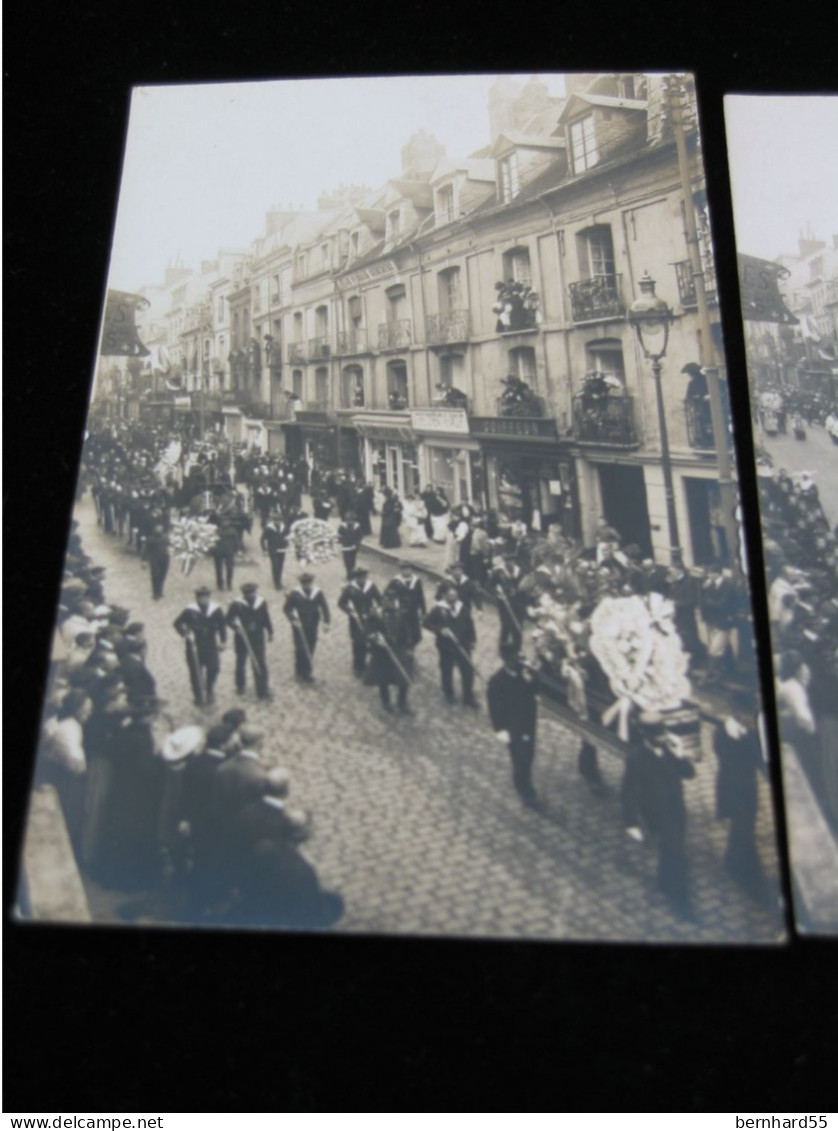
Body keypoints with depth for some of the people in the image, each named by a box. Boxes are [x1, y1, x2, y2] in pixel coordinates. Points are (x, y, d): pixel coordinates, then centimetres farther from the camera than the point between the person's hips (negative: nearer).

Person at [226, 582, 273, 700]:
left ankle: (262, 690, 12)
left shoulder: (261, 602, -7)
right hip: (242, 638, -1)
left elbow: (266, 618, 3)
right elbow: (229, 619, -10)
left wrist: (270, 632, 9)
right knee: (241, 662, 18)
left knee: (260, 664, 1)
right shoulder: (237, 604, -15)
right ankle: (240, 686, 38)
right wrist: (236, 626, -29)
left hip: (257, 638, 1)